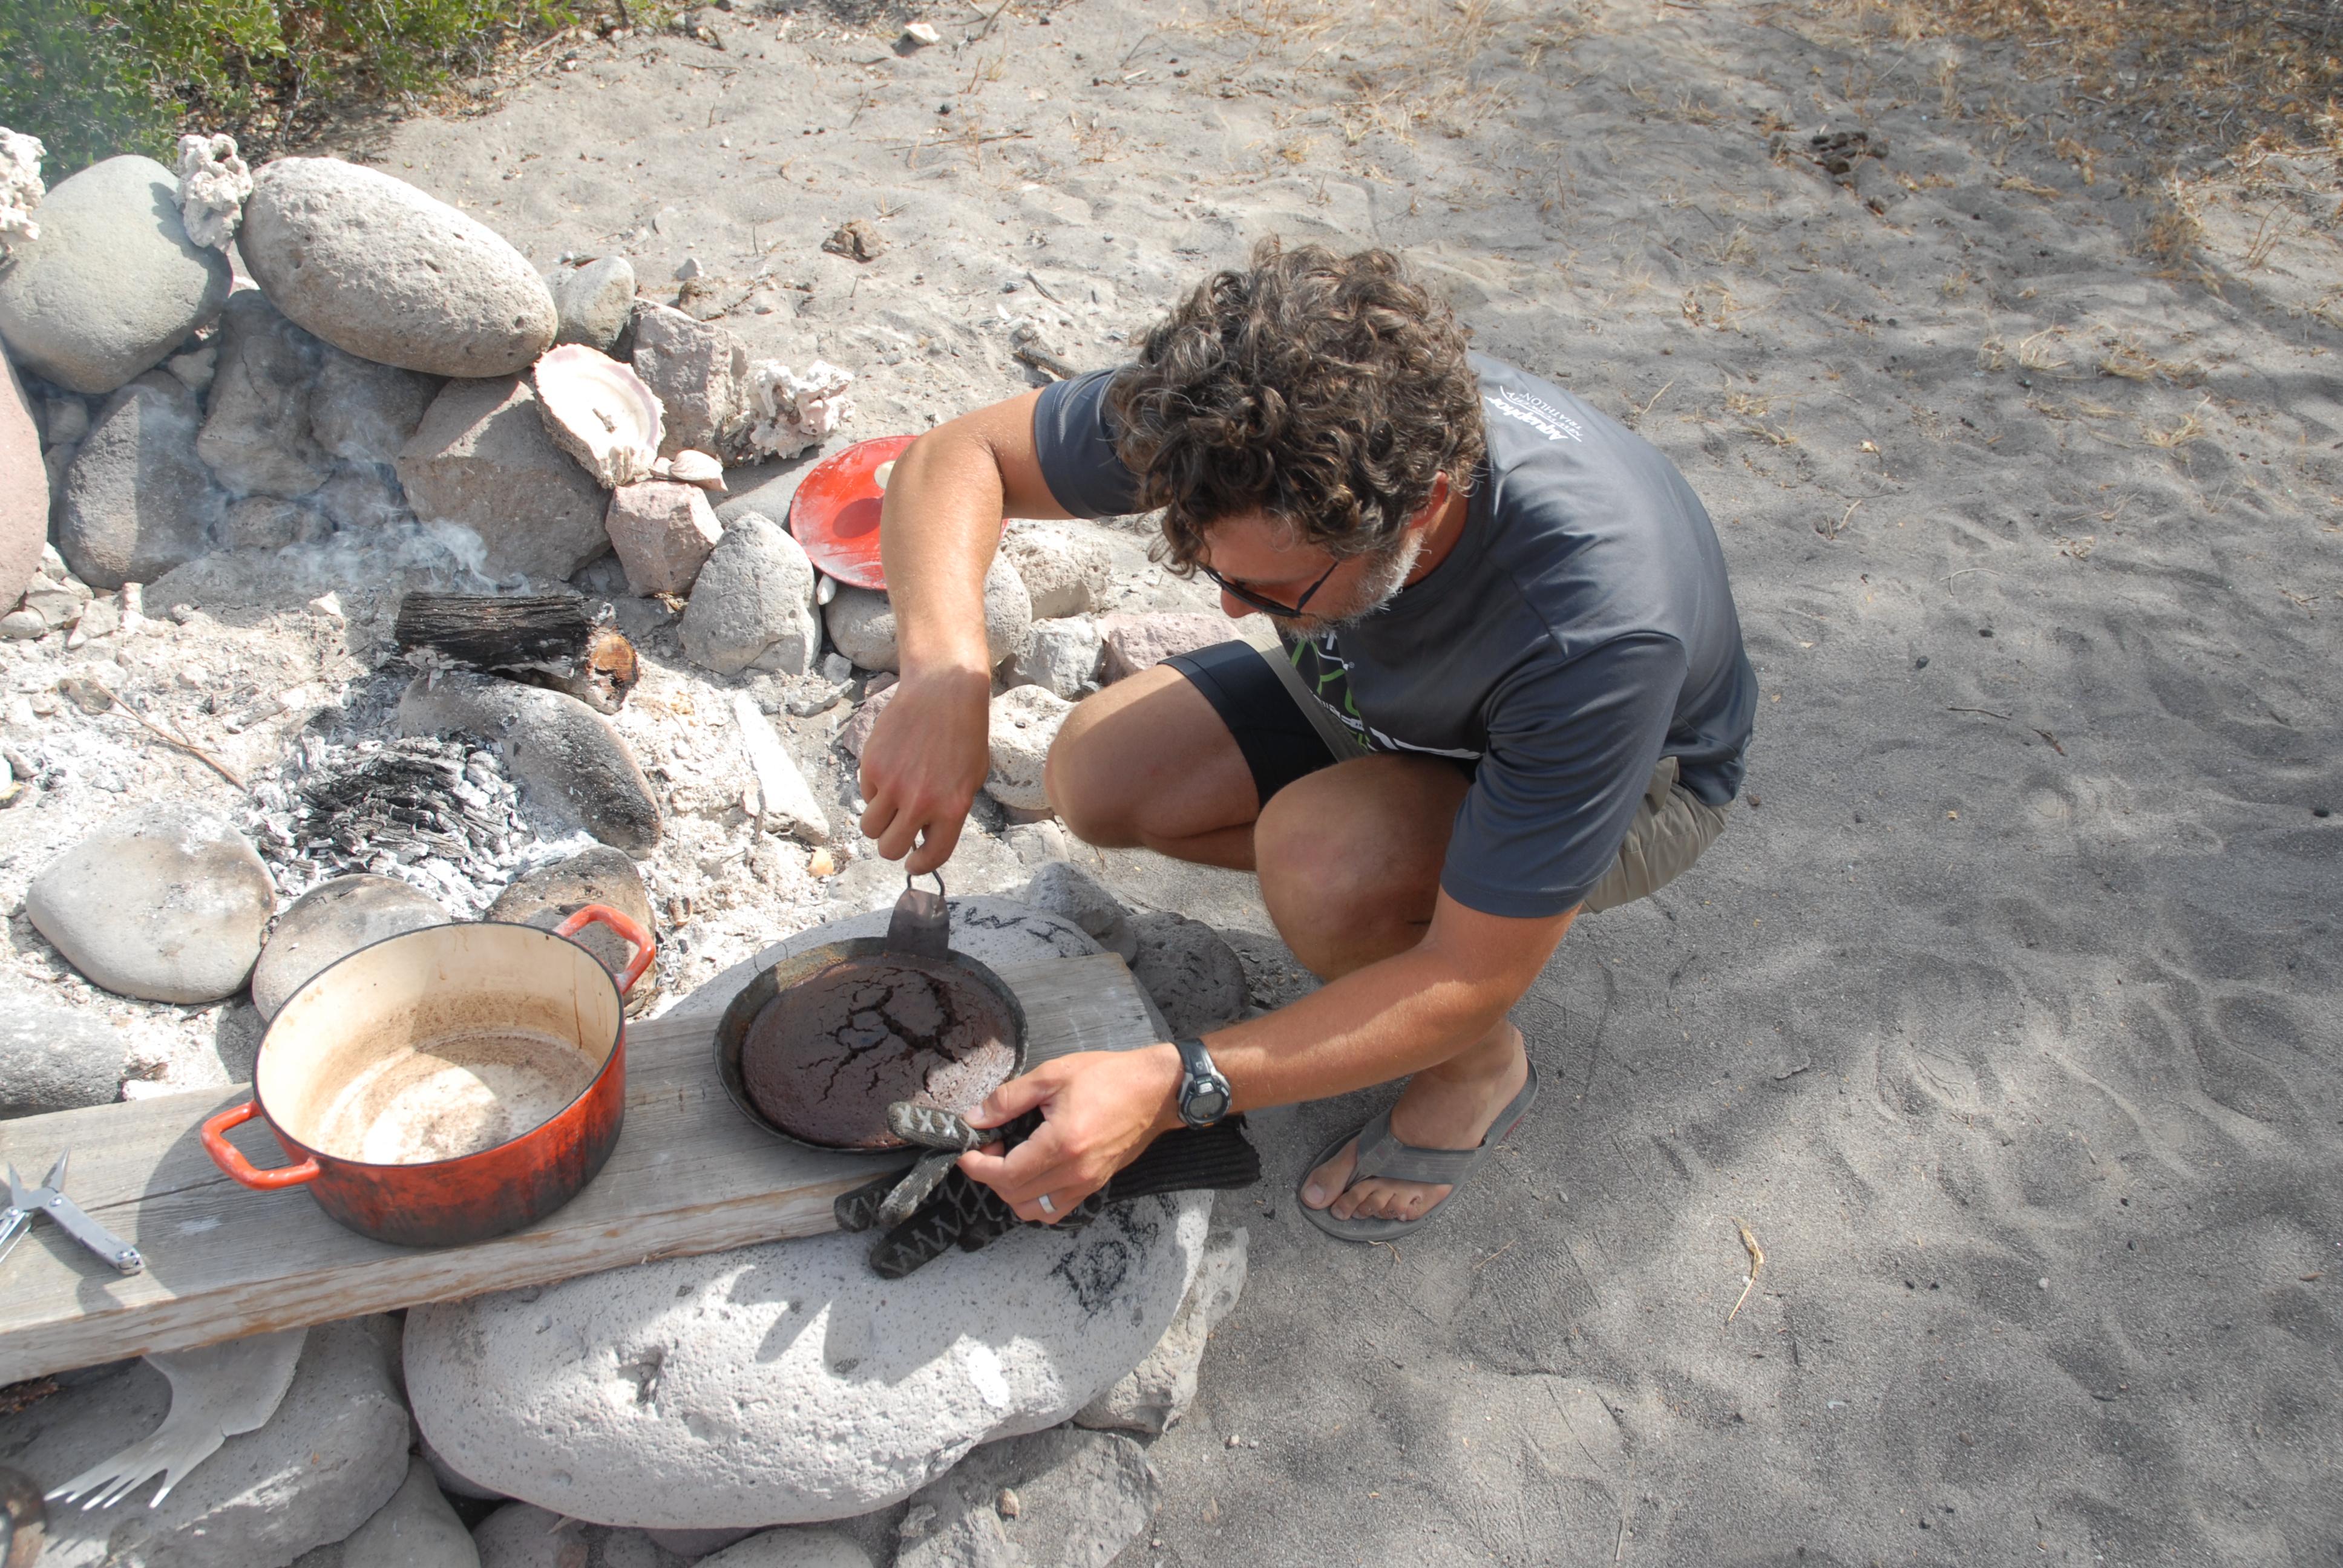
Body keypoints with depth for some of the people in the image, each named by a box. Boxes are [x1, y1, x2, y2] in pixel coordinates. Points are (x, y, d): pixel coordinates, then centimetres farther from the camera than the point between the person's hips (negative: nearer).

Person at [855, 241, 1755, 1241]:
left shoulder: (1595, 624, -43)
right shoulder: (1243, 411, -31)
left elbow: (1472, 982, -34)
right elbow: (956, 457, -20)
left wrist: (1171, 1087, -41)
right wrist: (945, 673, -40)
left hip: (1631, 773, -5)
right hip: (1385, 694, 5)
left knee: (1321, 857, -34)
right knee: (1099, 777, -14)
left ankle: (1482, 1064, -2)